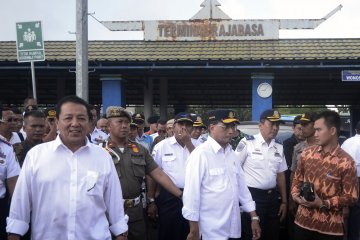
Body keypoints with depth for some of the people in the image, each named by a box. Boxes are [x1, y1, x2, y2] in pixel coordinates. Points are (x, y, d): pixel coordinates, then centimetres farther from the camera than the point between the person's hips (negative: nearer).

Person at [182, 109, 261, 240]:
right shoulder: (200, 154, -16)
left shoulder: (231, 153, 8)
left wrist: (254, 217, 11)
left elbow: (241, 186, 13)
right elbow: (191, 192, -16)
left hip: (234, 227, 7)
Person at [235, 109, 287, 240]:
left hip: (272, 197, 6)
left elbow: (280, 175, 14)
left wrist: (284, 201, 13)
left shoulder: (279, 147, 8)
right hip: (251, 196, -6)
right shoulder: (247, 143, -12)